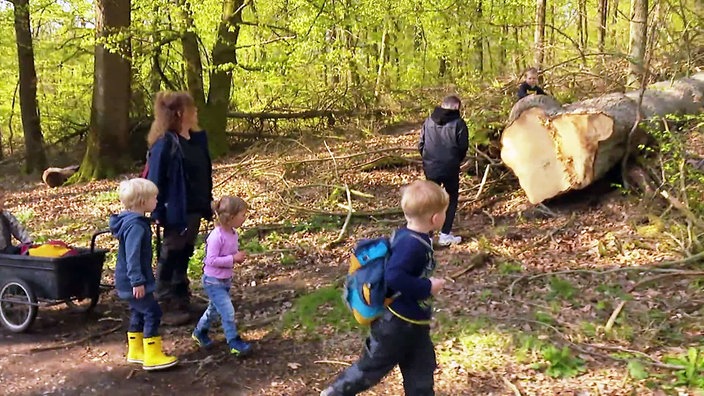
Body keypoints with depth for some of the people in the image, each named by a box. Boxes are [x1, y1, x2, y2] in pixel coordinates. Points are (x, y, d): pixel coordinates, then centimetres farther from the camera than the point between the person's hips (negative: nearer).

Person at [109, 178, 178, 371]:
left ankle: (135, 351, 30)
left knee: (138, 313, 19)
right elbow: (132, 256, -27)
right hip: (132, 282, -11)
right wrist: (137, 281, -25)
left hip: (129, 281, 11)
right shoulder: (135, 226, -23)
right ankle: (152, 357, -1)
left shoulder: (132, 221, 9)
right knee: (152, 313, -6)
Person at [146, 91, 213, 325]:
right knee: (170, 257, 3)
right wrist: (158, 212, -17)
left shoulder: (198, 138, 7)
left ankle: (182, 301, 28)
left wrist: (207, 203, 12)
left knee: (184, 255, 16)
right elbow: (155, 178, -15)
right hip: (176, 211, -7)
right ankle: (165, 306, 13)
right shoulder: (165, 143, -16)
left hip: (195, 209, 7)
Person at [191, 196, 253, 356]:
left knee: (215, 309, 23)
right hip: (213, 281, -9)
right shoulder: (217, 236, -27)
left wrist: (239, 256, -6)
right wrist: (233, 259, -28)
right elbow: (211, 260, -29)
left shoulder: (233, 233, -1)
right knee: (228, 311, -9)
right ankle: (234, 343, 3)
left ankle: (200, 332, 43)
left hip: (226, 280, 9)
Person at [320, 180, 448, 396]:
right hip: (398, 323, -10)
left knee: (420, 370, 16)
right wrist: (427, 287, -26)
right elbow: (394, 276, -37)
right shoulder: (412, 245, -28)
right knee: (373, 365, 8)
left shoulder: (408, 236, 2)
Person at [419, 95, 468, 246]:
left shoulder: (429, 121, 3)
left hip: (430, 168, 3)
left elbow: (421, 144, 5)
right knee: (452, 199, 13)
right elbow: (463, 147, -5)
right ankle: (445, 235, 8)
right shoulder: (458, 123, -8)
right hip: (450, 168, -3)